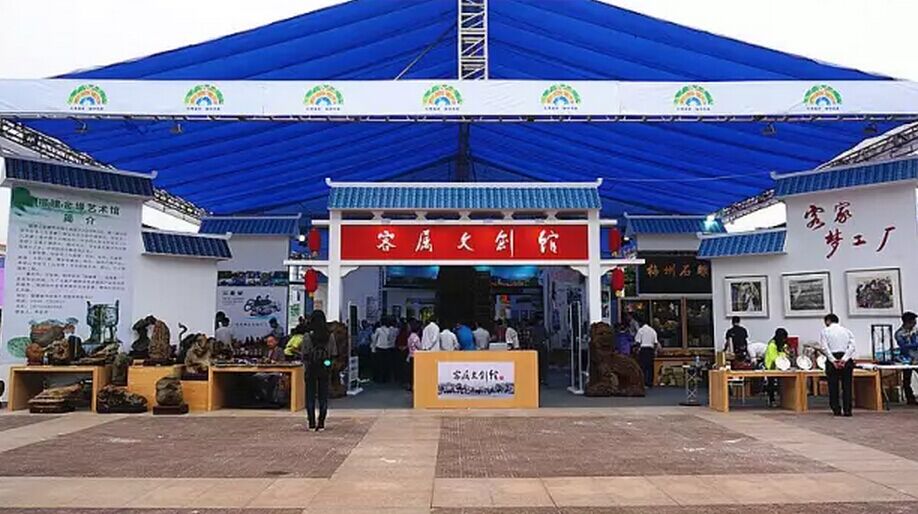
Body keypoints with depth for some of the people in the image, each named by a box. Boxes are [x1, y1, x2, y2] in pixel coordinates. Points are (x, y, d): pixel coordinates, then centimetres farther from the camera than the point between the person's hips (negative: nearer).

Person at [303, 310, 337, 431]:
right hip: (325, 370, 1)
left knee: (310, 396, 8)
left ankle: (312, 423, 9)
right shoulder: (330, 336, -4)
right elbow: (334, 354, -1)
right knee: (323, 396, 8)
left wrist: (306, 365, 8)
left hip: (311, 370, -1)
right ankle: (321, 424, 8)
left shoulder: (307, 336, -9)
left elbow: (304, 356, -7)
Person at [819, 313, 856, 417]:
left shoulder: (825, 331, 4)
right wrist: (844, 359, -9)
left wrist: (833, 360, -11)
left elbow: (824, 347, -9)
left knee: (833, 386, 4)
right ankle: (847, 410, 1)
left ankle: (836, 410, 3)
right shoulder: (847, 331, 13)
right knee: (847, 386, 5)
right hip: (846, 359, 3)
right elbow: (852, 347, 0)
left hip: (832, 358, -3)